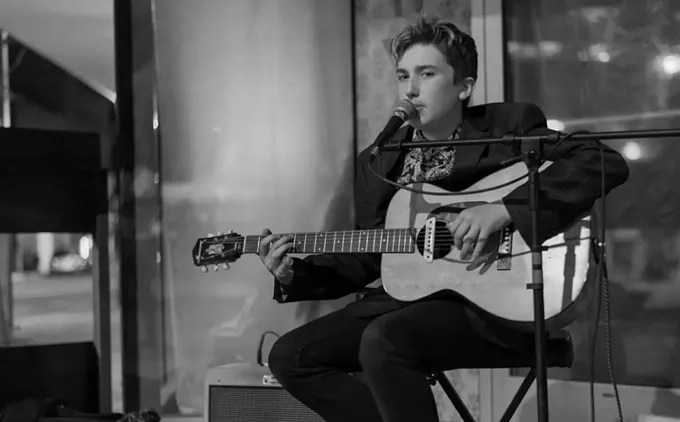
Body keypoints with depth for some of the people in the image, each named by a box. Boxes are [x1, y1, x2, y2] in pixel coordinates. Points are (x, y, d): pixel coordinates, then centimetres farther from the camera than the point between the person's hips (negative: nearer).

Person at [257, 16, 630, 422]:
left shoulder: (510, 126, -3)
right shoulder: (377, 161, 13)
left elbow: (608, 163, -17)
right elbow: (368, 258, 19)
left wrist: (505, 208, -26)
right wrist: (296, 274, 1)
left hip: (493, 299, -7)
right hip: (405, 296, 7)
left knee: (383, 342, -32)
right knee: (291, 356, -6)